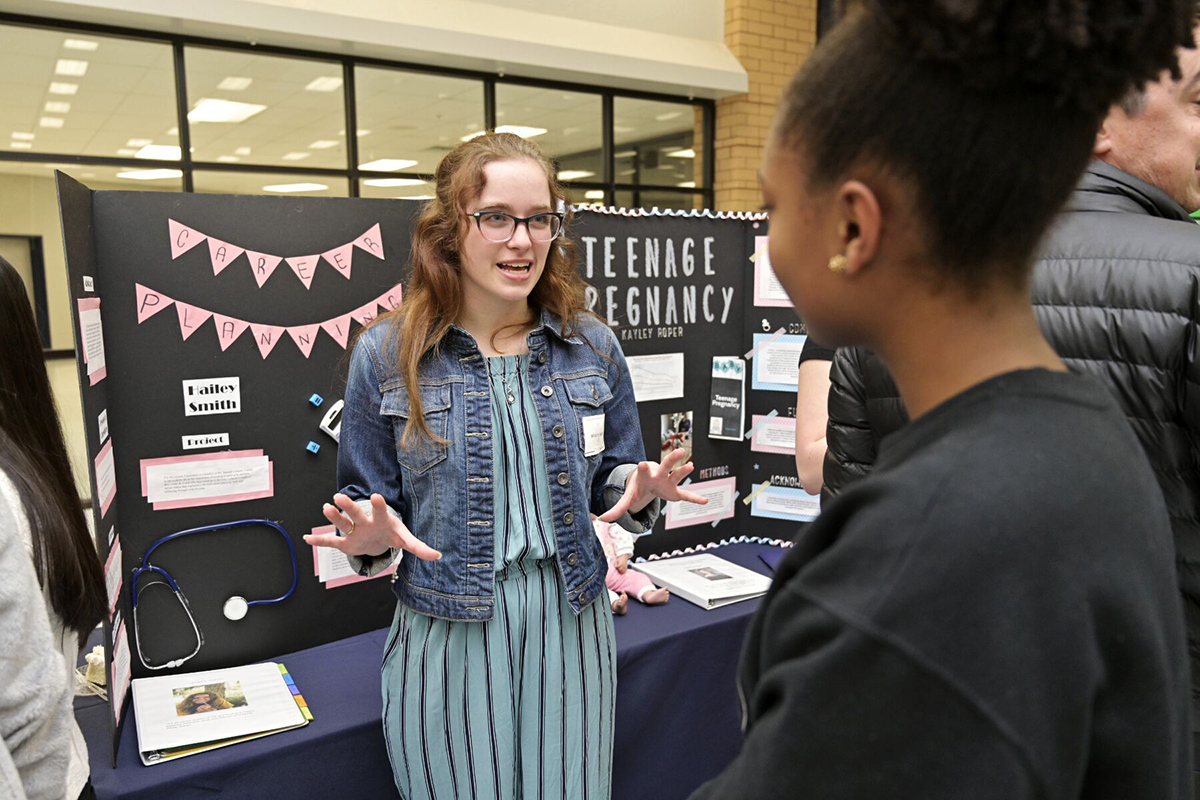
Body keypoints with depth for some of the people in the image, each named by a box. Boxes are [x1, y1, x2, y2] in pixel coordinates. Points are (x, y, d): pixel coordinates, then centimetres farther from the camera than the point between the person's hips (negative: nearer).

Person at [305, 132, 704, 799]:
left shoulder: (594, 347, 0)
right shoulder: (385, 355, -6)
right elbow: (371, 500, 1)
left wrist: (636, 492, -12)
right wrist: (371, 535, -20)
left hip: (571, 621, 3)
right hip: (446, 635, -2)